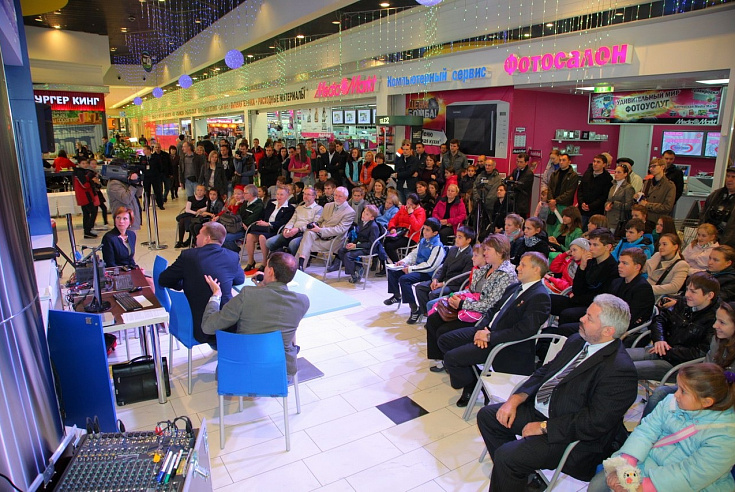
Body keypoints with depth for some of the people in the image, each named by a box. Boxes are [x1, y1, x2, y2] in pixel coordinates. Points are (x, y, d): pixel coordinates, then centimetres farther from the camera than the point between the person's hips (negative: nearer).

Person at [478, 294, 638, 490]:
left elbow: (596, 422, -25)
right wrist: (516, 398, -3)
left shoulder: (620, 371, -22)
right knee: (487, 416, 8)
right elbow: (545, 371, 11)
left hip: (573, 436, -9)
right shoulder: (576, 341, 5)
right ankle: (515, 473, 23)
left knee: (505, 456, -22)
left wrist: (544, 427, -20)